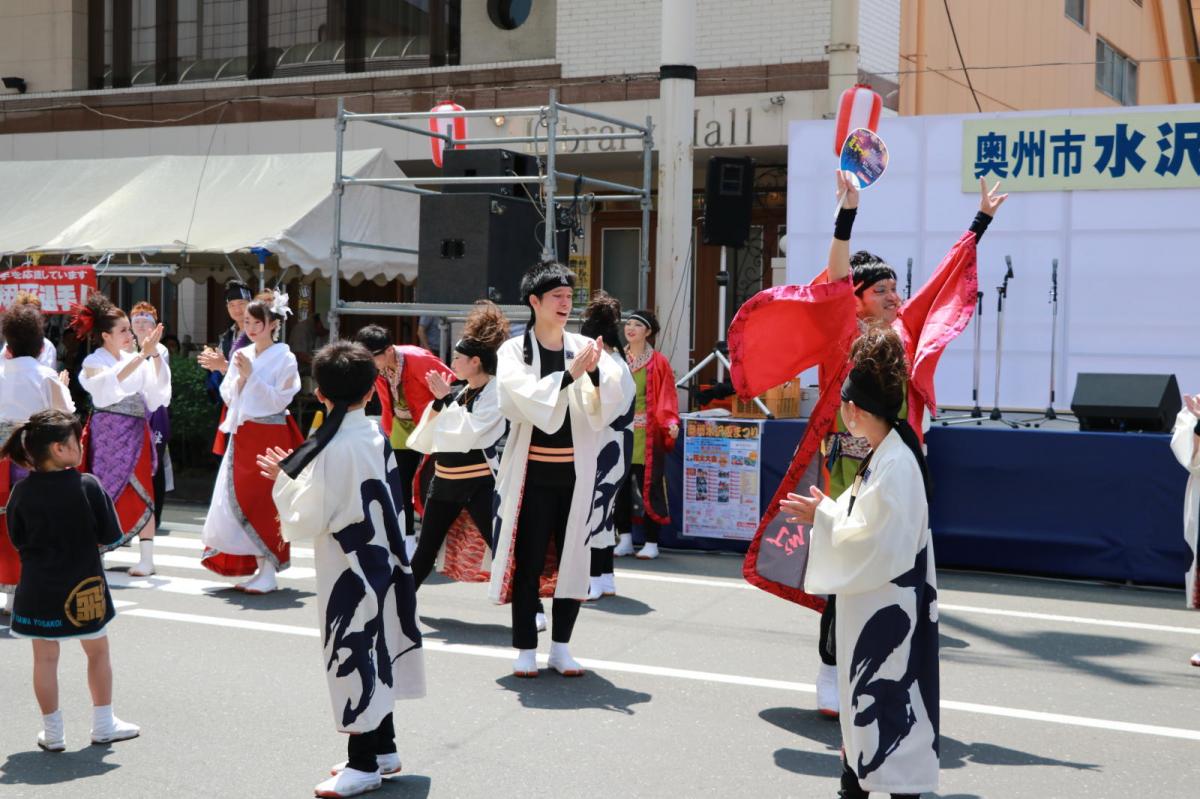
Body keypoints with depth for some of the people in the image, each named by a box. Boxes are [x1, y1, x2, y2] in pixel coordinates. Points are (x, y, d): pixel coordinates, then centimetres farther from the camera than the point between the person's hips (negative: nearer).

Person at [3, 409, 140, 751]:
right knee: (98, 650, 16)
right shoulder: (87, 486, -16)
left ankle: (52, 732, 18)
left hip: (38, 589, 2)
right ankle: (104, 724, 24)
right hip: (83, 587, -2)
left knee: (45, 658, 11)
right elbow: (110, 536, -10)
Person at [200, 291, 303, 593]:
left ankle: (269, 572, 0)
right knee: (238, 500, 6)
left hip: (270, 437, -6)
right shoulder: (241, 355, 10)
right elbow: (229, 397, 10)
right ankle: (257, 567, 16)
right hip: (242, 435, 6)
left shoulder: (284, 358, -7)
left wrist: (251, 375, -16)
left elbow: (279, 400, -14)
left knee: (263, 503, -6)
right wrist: (239, 376, -7)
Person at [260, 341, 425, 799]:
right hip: (381, 561, 8)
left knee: (352, 655, 2)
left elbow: (305, 523, -19)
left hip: (347, 570, -8)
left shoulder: (331, 449, -21)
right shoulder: (377, 436, 2)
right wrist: (297, 475, 12)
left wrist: (283, 480, -5)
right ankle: (383, 749, 30)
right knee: (375, 654, 18)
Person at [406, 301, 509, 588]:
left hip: (480, 484, -7)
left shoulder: (495, 391, -11)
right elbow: (425, 438, 10)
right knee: (425, 550, 17)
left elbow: (467, 433, -21)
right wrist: (438, 400, -3)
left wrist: (447, 397, -13)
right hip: (444, 480, 7)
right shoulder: (457, 390, 9)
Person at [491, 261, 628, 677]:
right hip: (532, 473, -2)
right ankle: (525, 648, 12)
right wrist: (568, 373, -25)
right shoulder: (514, 351, -2)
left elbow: (614, 402, -5)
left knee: (573, 559, 6)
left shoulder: (583, 347, 4)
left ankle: (561, 646, 18)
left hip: (576, 472, 3)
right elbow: (525, 400, -17)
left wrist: (597, 373, -24)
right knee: (529, 561, 2)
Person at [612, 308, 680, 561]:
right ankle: (625, 539, 14)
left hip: (646, 435, -4)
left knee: (647, 486, -2)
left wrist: (671, 422, -18)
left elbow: (667, 397, -3)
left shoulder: (658, 362, 0)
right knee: (620, 486, 4)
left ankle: (651, 542, 5)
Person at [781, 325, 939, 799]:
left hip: (889, 605, -10)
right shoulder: (884, 455, 7)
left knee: (891, 703, -2)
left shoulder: (895, 465, -23)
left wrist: (823, 517, -16)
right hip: (870, 600, 10)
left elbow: (875, 541, -24)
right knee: (863, 698, 20)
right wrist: (827, 511, 6)